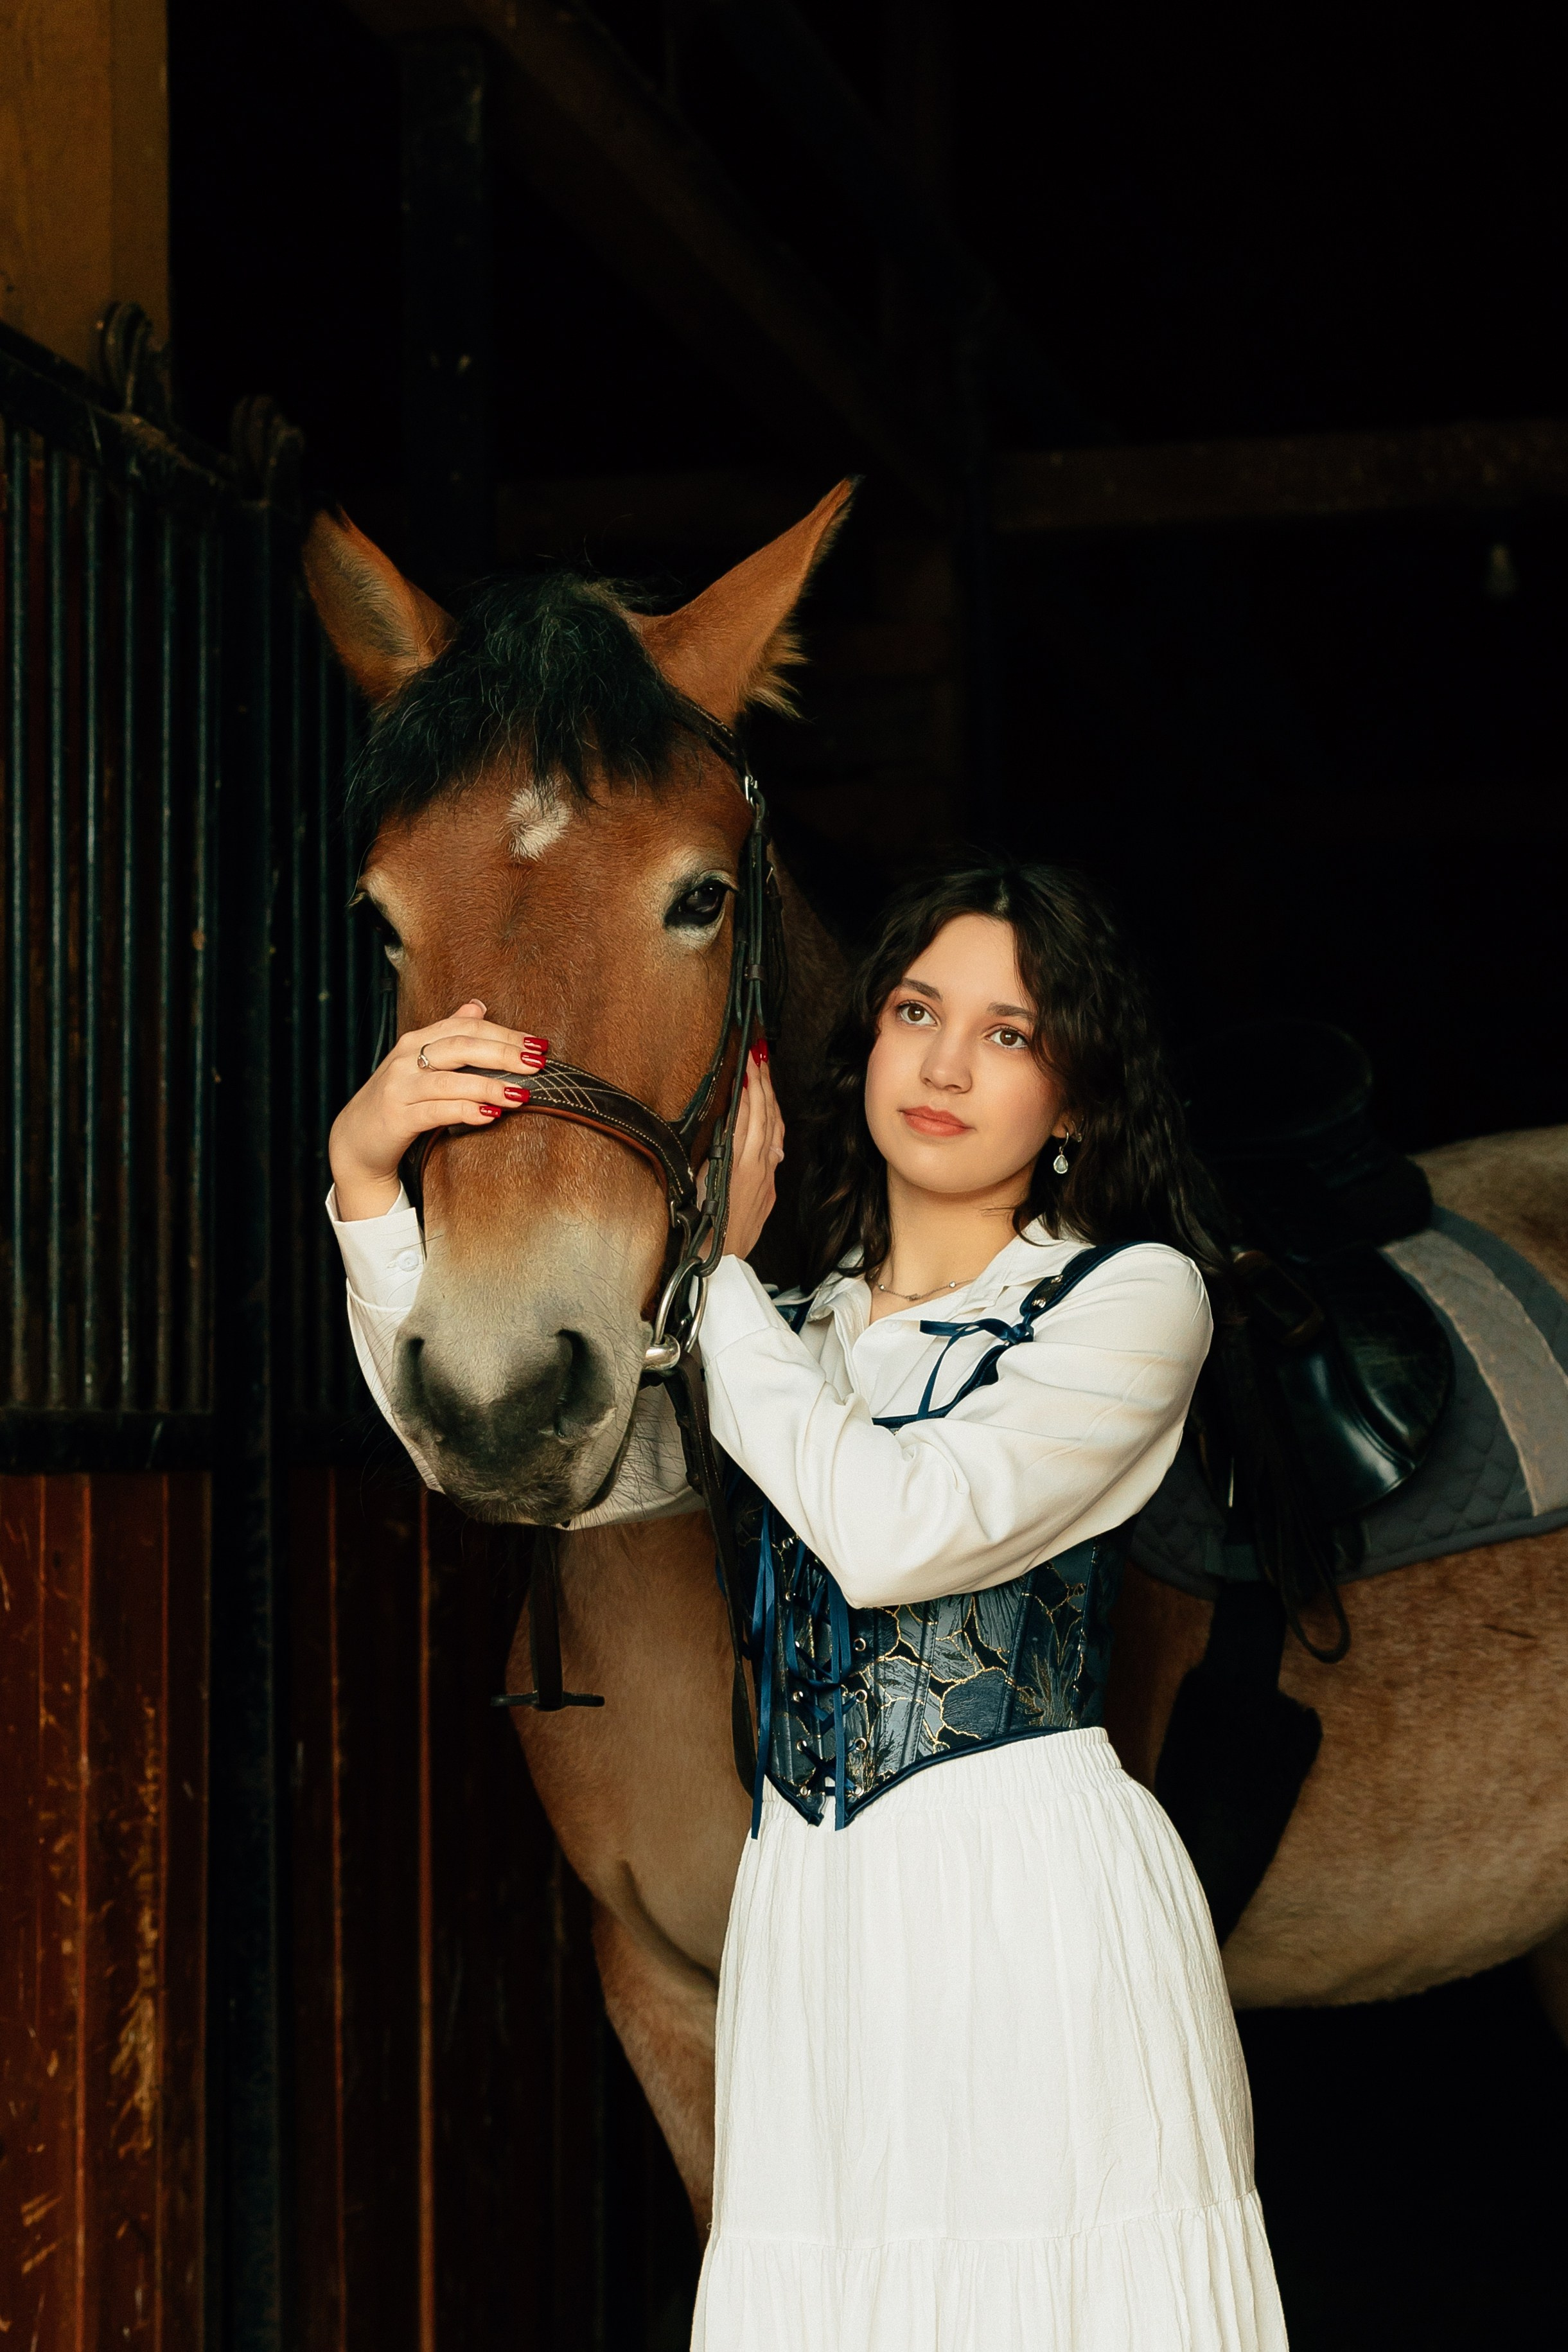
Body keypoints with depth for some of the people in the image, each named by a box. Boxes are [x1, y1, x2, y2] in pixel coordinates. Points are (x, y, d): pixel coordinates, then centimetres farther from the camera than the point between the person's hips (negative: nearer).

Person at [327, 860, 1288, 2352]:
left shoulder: (1136, 1295, 0)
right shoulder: (789, 1332, 16)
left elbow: (898, 1529, -15)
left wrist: (715, 1263, -6)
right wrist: (367, 1175, -6)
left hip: (1037, 1900, -4)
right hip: (810, 1923, 5)